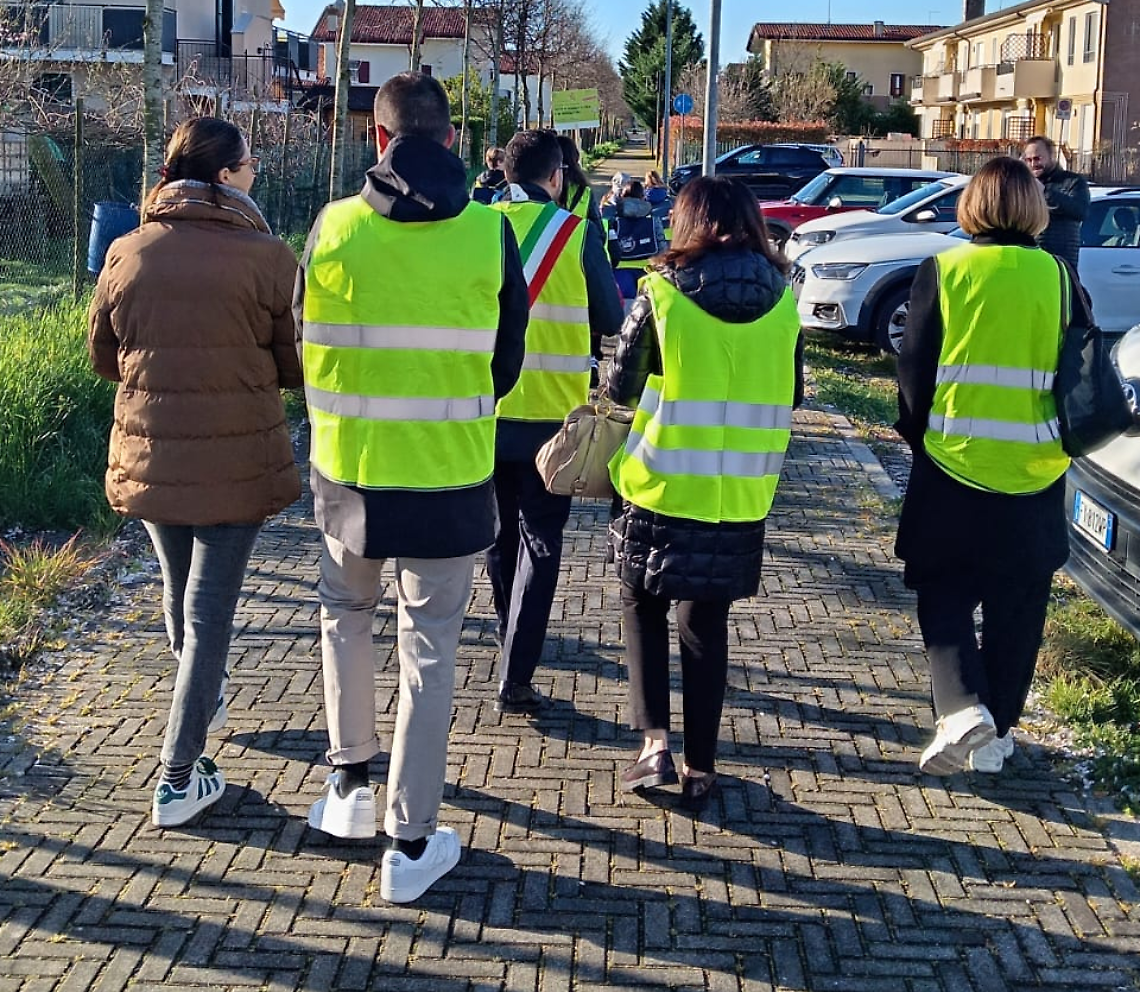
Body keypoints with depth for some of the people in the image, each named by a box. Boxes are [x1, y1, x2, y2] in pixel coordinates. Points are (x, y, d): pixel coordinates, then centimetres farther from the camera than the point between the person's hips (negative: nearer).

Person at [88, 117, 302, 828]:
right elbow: (296, 365, -6)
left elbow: (104, 357, 8)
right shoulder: (266, 257, -14)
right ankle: (180, 779, 8)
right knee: (210, 607, 5)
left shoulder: (127, 253, -3)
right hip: (237, 462, -4)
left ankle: (206, 700, 48)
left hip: (148, 460, 4)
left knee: (180, 589, 25)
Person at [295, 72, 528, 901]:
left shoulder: (335, 228, -5)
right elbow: (506, 361, 3)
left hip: (348, 470, 1)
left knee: (346, 614, 26)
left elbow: (306, 346, 6)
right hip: (450, 481, -1)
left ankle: (351, 781, 29)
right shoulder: (489, 233, -7)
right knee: (429, 652, 8)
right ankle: (412, 844, 12)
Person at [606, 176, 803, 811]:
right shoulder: (781, 299, -1)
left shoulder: (662, 292, -10)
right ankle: (702, 767, 19)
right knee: (708, 624, 15)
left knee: (644, 607, 18)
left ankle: (655, 741, 5)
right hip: (741, 496, 3)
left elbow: (622, 387, -3)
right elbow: (791, 395, 9)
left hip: (662, 489, -2)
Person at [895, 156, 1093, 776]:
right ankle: (994, 735, 21)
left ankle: (962, 707, -7)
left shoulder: (943, 272, -8)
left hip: (951, 471, -1)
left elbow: (914, 371, -4)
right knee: (1016, 612, 14)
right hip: (1034, 476, 2)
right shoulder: (1059, 278, -2)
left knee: (944, 598, 12)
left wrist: (920, 440, 10)